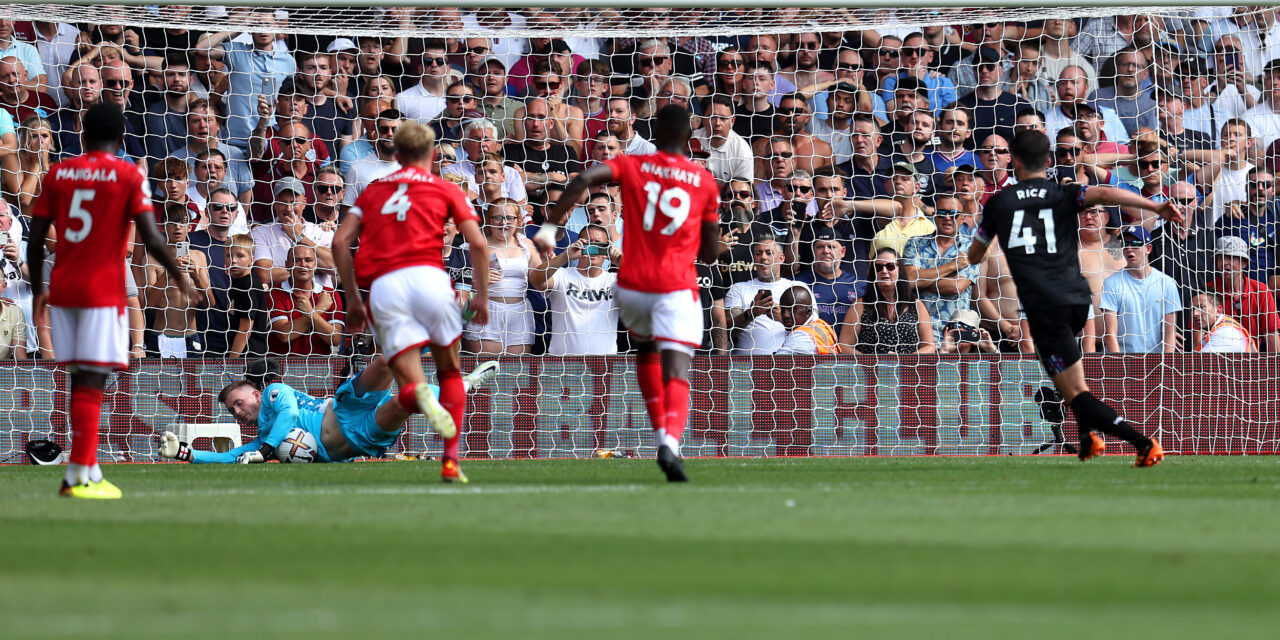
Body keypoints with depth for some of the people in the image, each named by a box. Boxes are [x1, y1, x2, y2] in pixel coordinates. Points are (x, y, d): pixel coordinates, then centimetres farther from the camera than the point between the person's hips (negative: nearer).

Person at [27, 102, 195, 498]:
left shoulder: (58, 174, 8)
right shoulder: (128, 176, -3)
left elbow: (35, 239, 7)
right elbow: (151, 239, -10)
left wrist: (37, 290, 18)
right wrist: (179, 276, 5)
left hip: (62, 288, 4)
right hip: (104, 291, -4)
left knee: (82, 381, 11)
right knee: (91, 384, -5)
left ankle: (90, 471, 12)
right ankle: (78, 476, -10)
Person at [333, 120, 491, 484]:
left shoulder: (372, 191, 25)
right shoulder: (445, 190, 17)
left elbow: (341, 242, 13)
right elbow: (478, 243, 5)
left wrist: (352, 298, 17)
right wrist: (481, 295, 13)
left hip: (381, 286, 1)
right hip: (428, 275, -1)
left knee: (409, 386, 2)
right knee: (450, 372, 19)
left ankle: (419, 397, -37)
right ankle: (451, 461, 5)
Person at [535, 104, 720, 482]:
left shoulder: (632, 167, 5)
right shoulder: (704, 182, 7)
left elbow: (584, 179, -15)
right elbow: (710, 252, 10)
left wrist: (550, 226, -13)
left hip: (633, 285, 2)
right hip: (677, 288, -2)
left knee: (646, 352, 29)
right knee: (675, 374, -10)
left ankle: (663, 434, 22)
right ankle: (671, 440, -37)